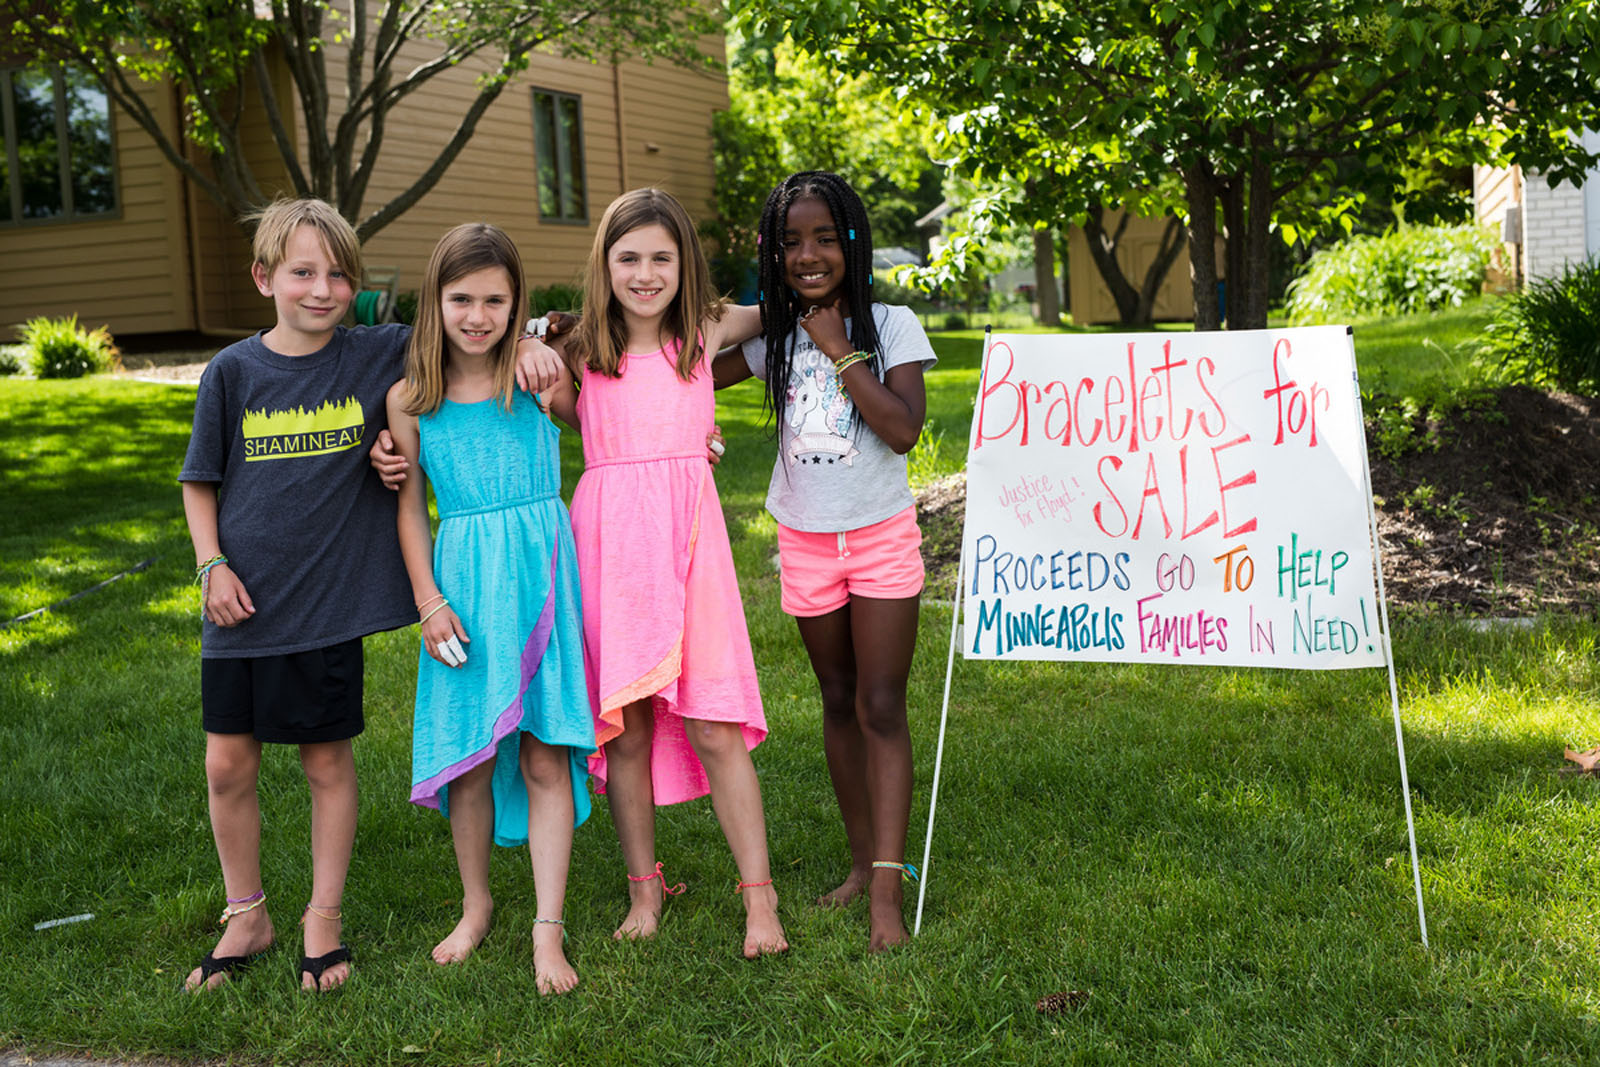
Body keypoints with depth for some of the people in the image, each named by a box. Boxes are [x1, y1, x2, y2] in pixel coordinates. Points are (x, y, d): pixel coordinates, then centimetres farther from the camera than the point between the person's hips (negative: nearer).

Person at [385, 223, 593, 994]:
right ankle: (476, 904, 29)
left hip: (541, 574, -1)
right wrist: (429, 600, 0)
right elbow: (411, 506, 7)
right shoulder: (410, 398, 3)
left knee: (545, 754, -2)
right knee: (468, 756, 7)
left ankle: (548, 929, 5)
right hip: (464, 582, 2)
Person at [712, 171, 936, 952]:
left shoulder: (891, 326, -8)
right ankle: (862, 859, 25)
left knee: (881, 708, -5)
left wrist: (840, 350, -18)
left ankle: (887, 890, -6)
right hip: (806, 542, 4)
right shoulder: (772, 334, 2)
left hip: (881, 537, -4)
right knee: (839, 703, 13)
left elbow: (903, 429, -20)